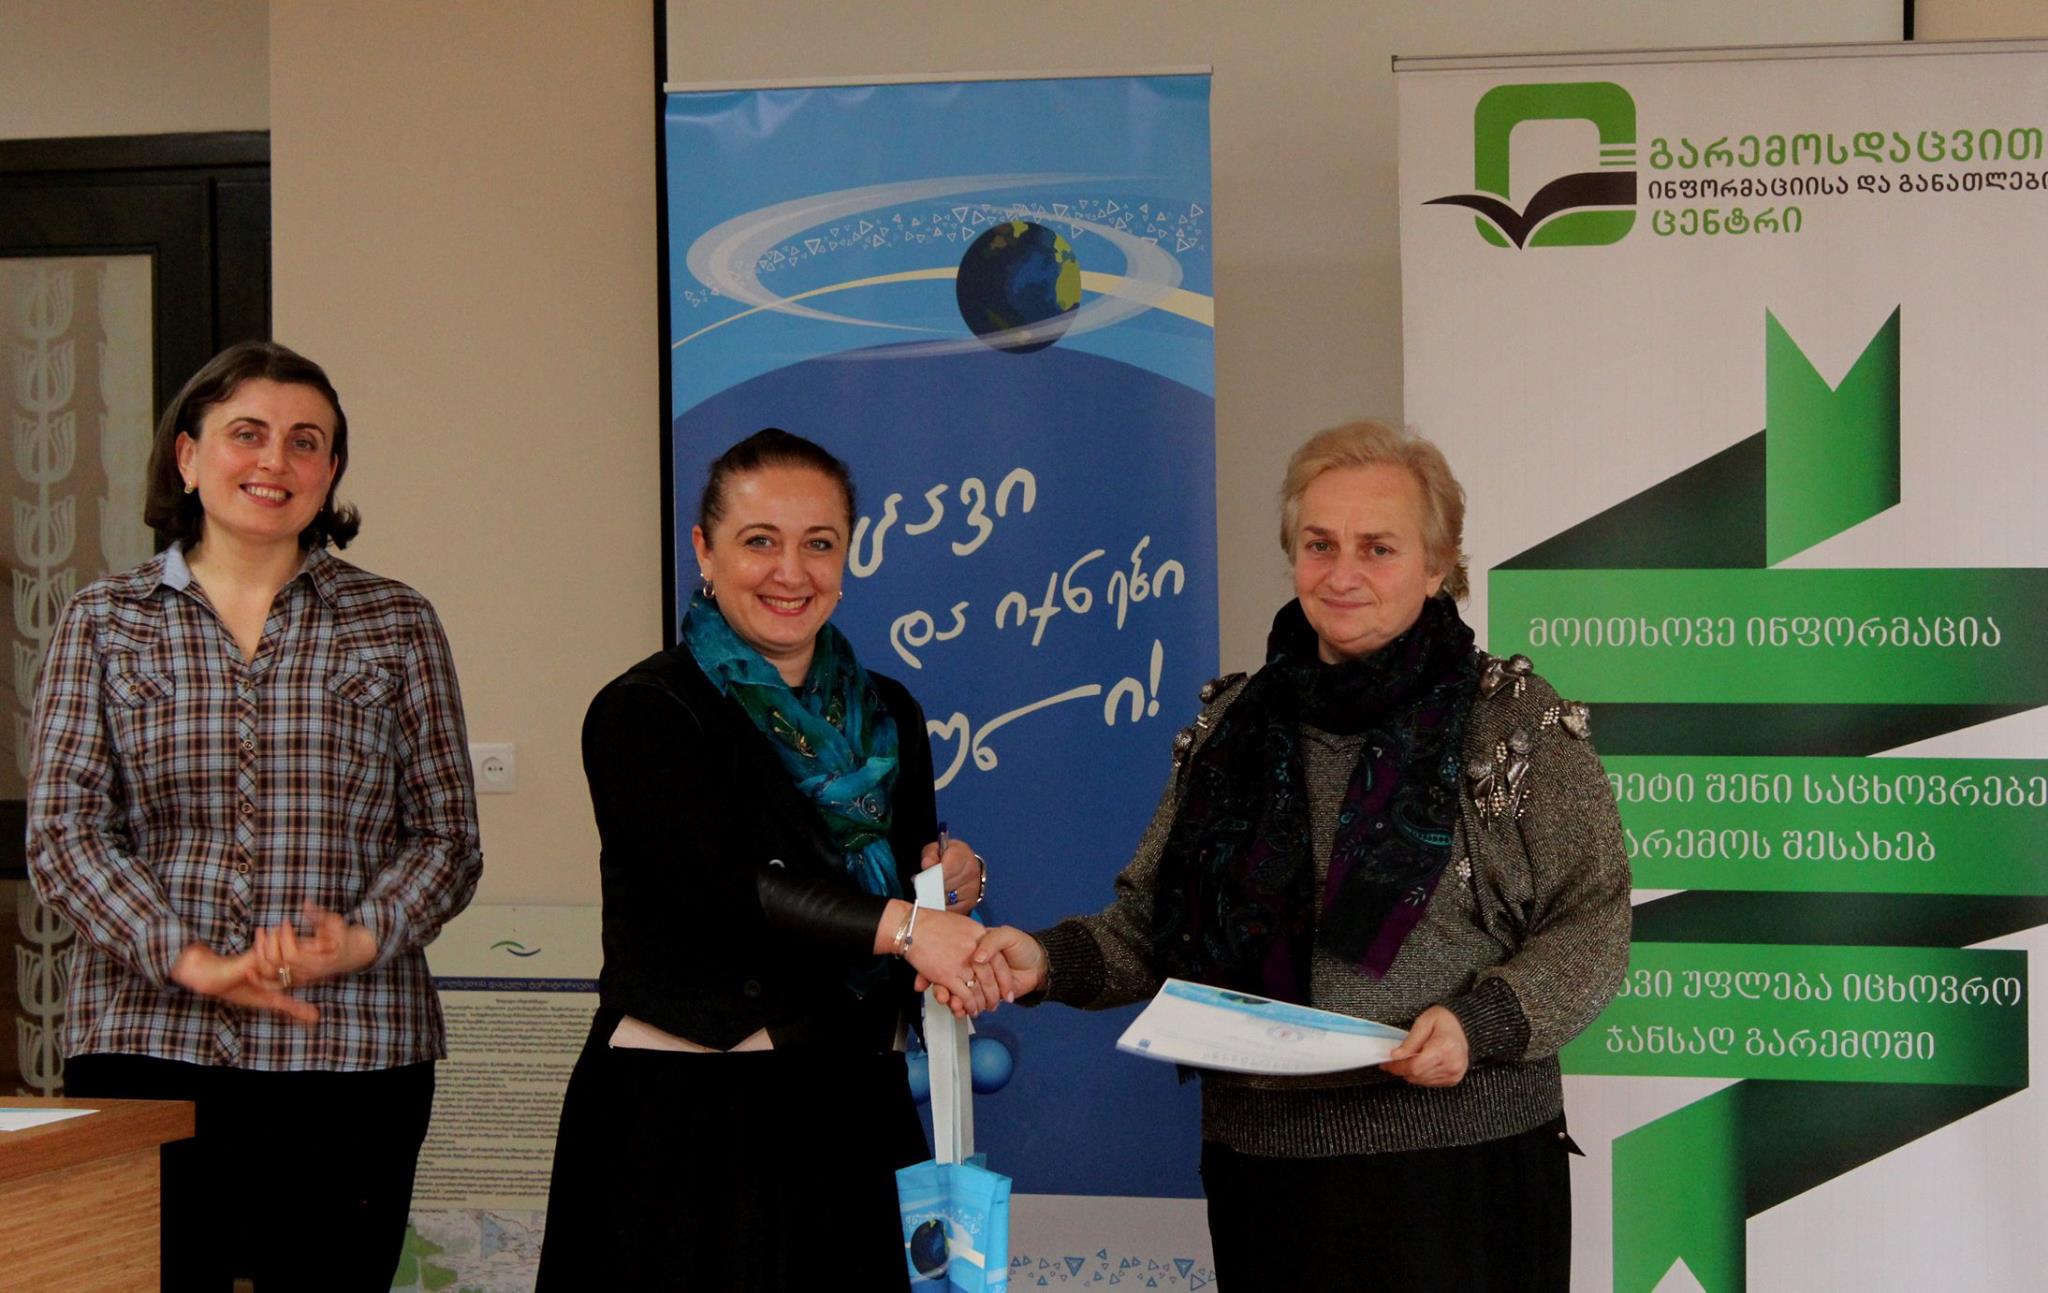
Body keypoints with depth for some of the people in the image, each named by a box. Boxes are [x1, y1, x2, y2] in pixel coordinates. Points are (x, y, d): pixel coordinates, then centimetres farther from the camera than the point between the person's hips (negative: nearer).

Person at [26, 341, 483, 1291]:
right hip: (147, 1045, 0)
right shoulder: (104, 623, 9)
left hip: (350, 1049, 0)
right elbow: (62, 831, 1)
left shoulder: (394, 626, 10)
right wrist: (188, 962, -13)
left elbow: (446, 836, 8)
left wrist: (362, 939, -11)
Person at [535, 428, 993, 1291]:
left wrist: (948, 883, -1)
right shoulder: (644, 712, -6)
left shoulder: (887, 717, 13)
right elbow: (719, 885, -20)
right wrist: (903, 926, -29)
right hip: (683, 1117, -5)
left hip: (853, 1110, 5)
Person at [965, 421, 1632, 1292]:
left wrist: (1481, 1022, -19)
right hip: (1261, 1161, 3)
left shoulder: (1517, 722, -1)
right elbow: (1155, 920, 13)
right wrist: (1050, 961, -5)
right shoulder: (1231, 725, 11)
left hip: (1456, 1162, -3)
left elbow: (1591, 925, -3)